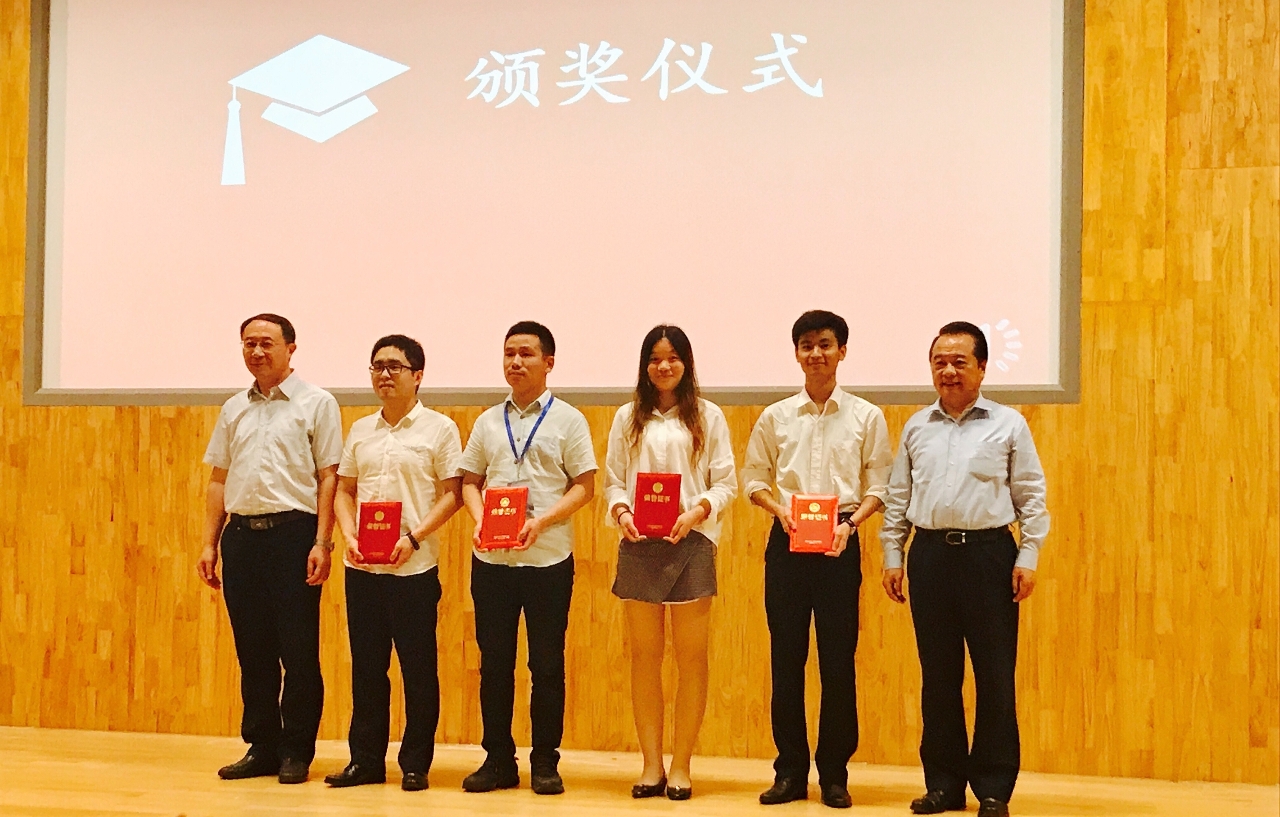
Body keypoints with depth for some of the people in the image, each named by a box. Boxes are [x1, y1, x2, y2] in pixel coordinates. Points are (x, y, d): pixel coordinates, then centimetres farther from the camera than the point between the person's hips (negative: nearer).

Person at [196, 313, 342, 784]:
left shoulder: (316, 404, 0)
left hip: (293, 532, -5)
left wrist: (321, 542, -12)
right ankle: (261, 747, 18)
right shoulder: (234, 409, 15)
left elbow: (329, 478, -5)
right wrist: (209, 544, 10)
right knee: (252, 649, 8)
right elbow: (219, 480, 17)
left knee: (298, 650, -1)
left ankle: (296, 751, 8)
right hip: (241, 533, 5)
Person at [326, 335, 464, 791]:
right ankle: (366, 761, 17)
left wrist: (414, 538, -15)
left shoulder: (439, 429, -1)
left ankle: (415, 765, 10)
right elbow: (344, 491, 15)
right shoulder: (360, 430, 13)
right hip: (361, 567, 4)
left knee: (418, 668, 1)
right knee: (366, 667, 8)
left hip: (414, 567, -4)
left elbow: (452, 494, -4)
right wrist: (348, 535, -2)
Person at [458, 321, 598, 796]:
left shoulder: (567, 419, 2)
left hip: (548, 557, -3)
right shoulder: (488, 422, 12)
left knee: (547, 663, 3)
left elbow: (585, 486, -3)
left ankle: (545, 763, 12)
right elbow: (470, 481, 14)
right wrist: (479, 520, -7)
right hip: (491, 558, 3)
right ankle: (498, 760, 16)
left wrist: (542, 521, -16)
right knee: (494, 661, 6)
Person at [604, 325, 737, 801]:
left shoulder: (708, 417, 5)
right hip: (639, 544, 2)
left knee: (691, 658, 1)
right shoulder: (628, 418, 11)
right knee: (645, 656, 6)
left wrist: (697, 512, -15)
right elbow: (613, 480, 9)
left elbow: (725, 482, 2)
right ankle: (651, 765, 14)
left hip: (691, 543, -2)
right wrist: (621, 512, -11)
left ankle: (681, 766, 9)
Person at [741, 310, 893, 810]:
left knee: (838, 660, 0)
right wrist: (780, 509, -9)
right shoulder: (776, 417, 7)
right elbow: (754, 478, 9)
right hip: (786, 542, 1)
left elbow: (878, 487, 3)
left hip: (839, 543, -1)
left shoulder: (866, 417, 4)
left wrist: (851, 524, -13)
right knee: (786, 657, 3)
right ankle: (790, 771, 12)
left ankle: (834, 774, 10)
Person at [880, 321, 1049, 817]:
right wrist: (892, 557, 9)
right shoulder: (916, 428, 11)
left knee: (994, 675, 0)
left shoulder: (1008, 425, 2)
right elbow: (898, 498, 15)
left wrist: (1028, 558, -5)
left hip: (989, 553, -3)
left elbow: (1031, 497, 2)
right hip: (930, 554, 3)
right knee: (937, 674, 7)